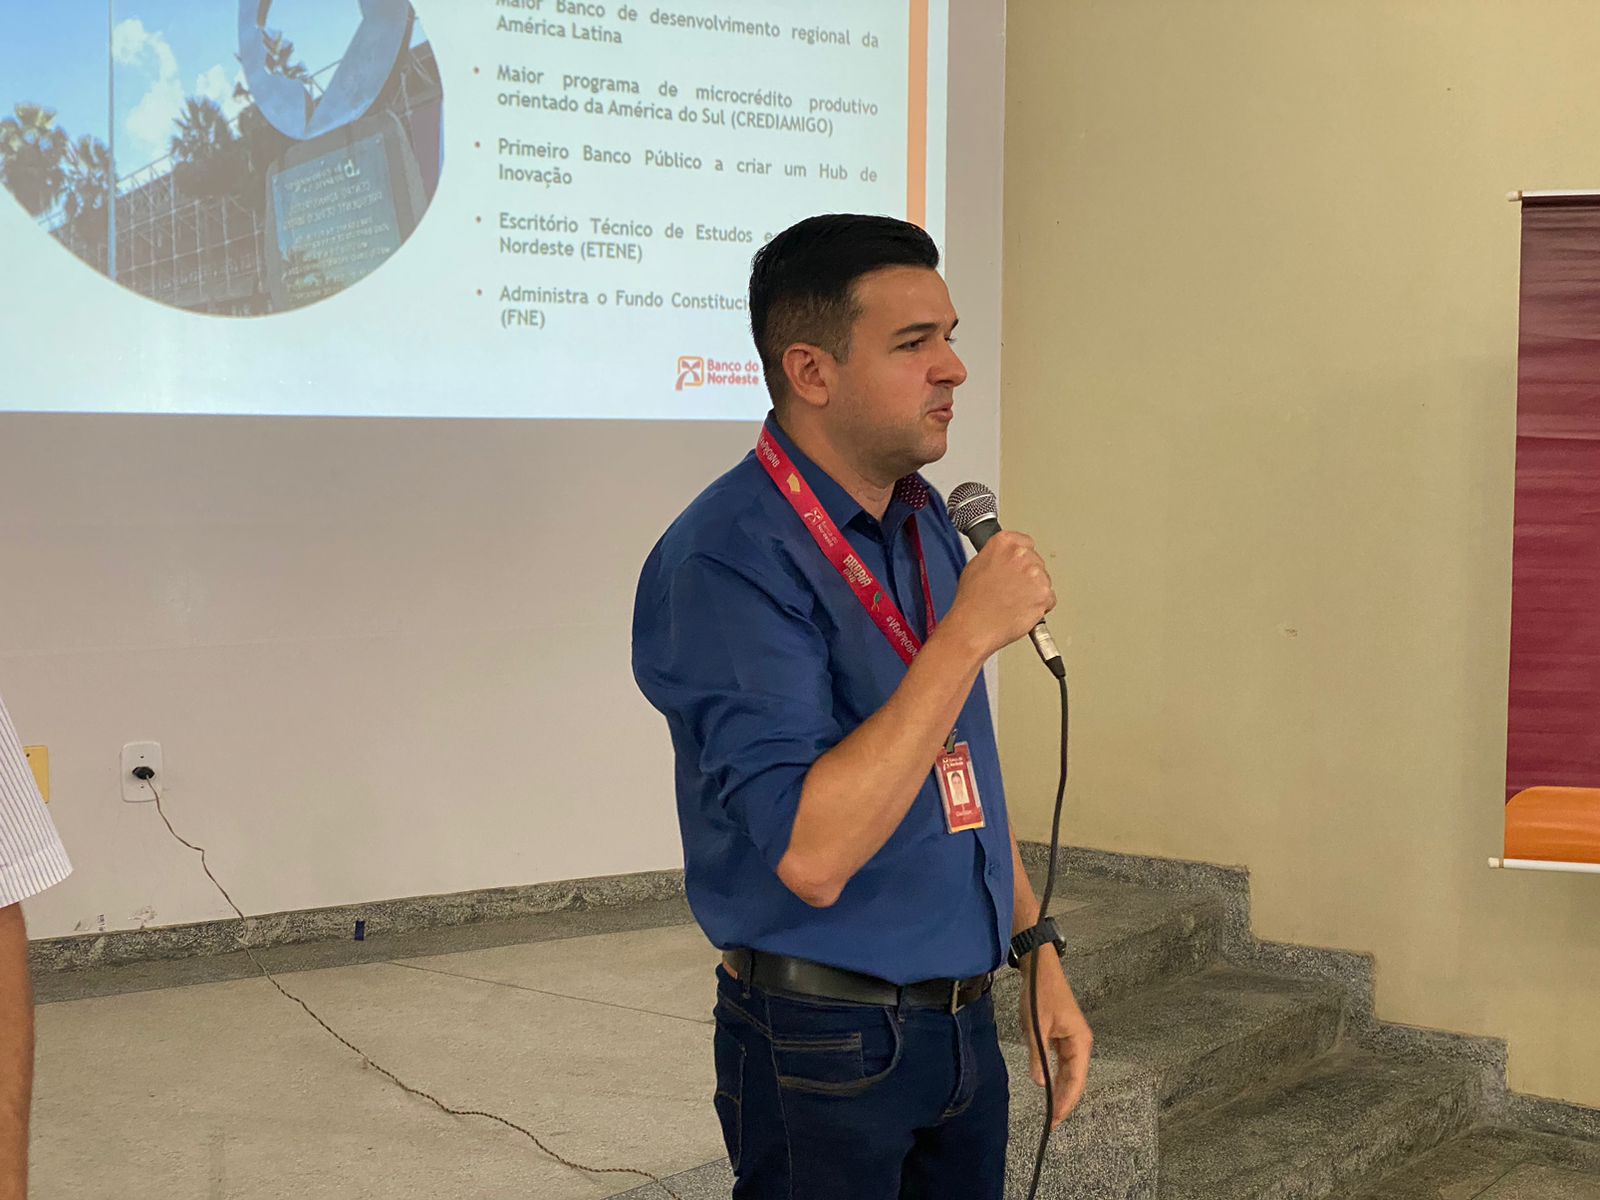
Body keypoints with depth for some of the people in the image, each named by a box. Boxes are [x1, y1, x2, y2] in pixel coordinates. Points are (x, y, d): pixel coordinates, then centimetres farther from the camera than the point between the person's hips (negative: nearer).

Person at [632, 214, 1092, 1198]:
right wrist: (968, 635, -27)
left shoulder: (925, 523, 6)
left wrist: (1038, 949, 14)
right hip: (828, 1048, -7)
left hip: (965, 1026, 8)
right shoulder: (727, 561, -21)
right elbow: (811, 852, -30)